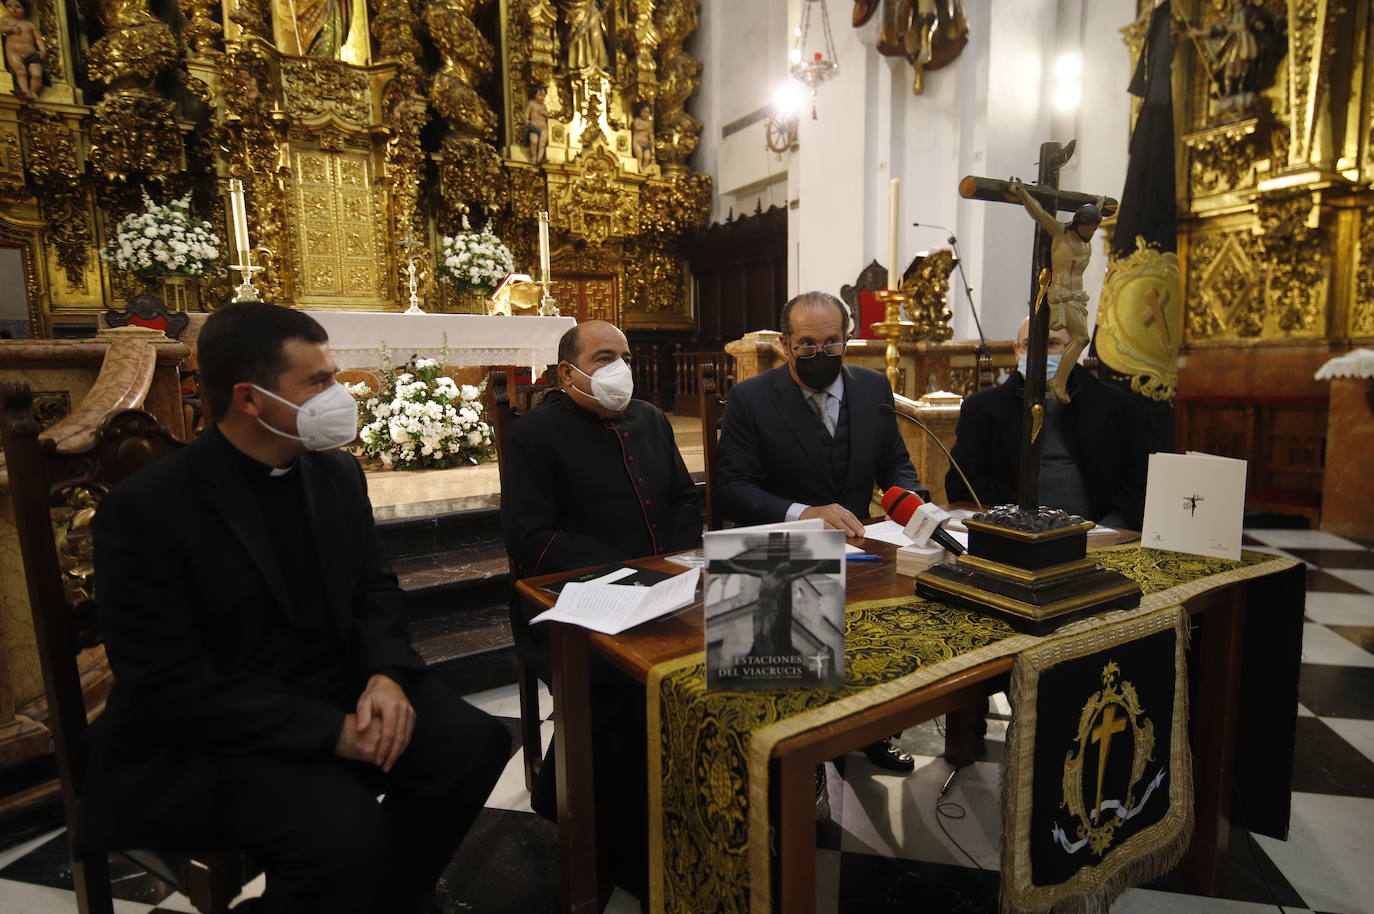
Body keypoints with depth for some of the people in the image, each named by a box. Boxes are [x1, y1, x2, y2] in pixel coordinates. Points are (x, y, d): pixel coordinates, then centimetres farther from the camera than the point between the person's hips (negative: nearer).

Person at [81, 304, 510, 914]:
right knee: (346, 832, -30)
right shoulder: (147, 507, -15)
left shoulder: (337, 472, 3)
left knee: (475, 745, -12)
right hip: (213, 730, -5)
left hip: (337, 689, 6)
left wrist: (386, 673, -13)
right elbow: (168, 683, -18)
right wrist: (331, 731, -23)